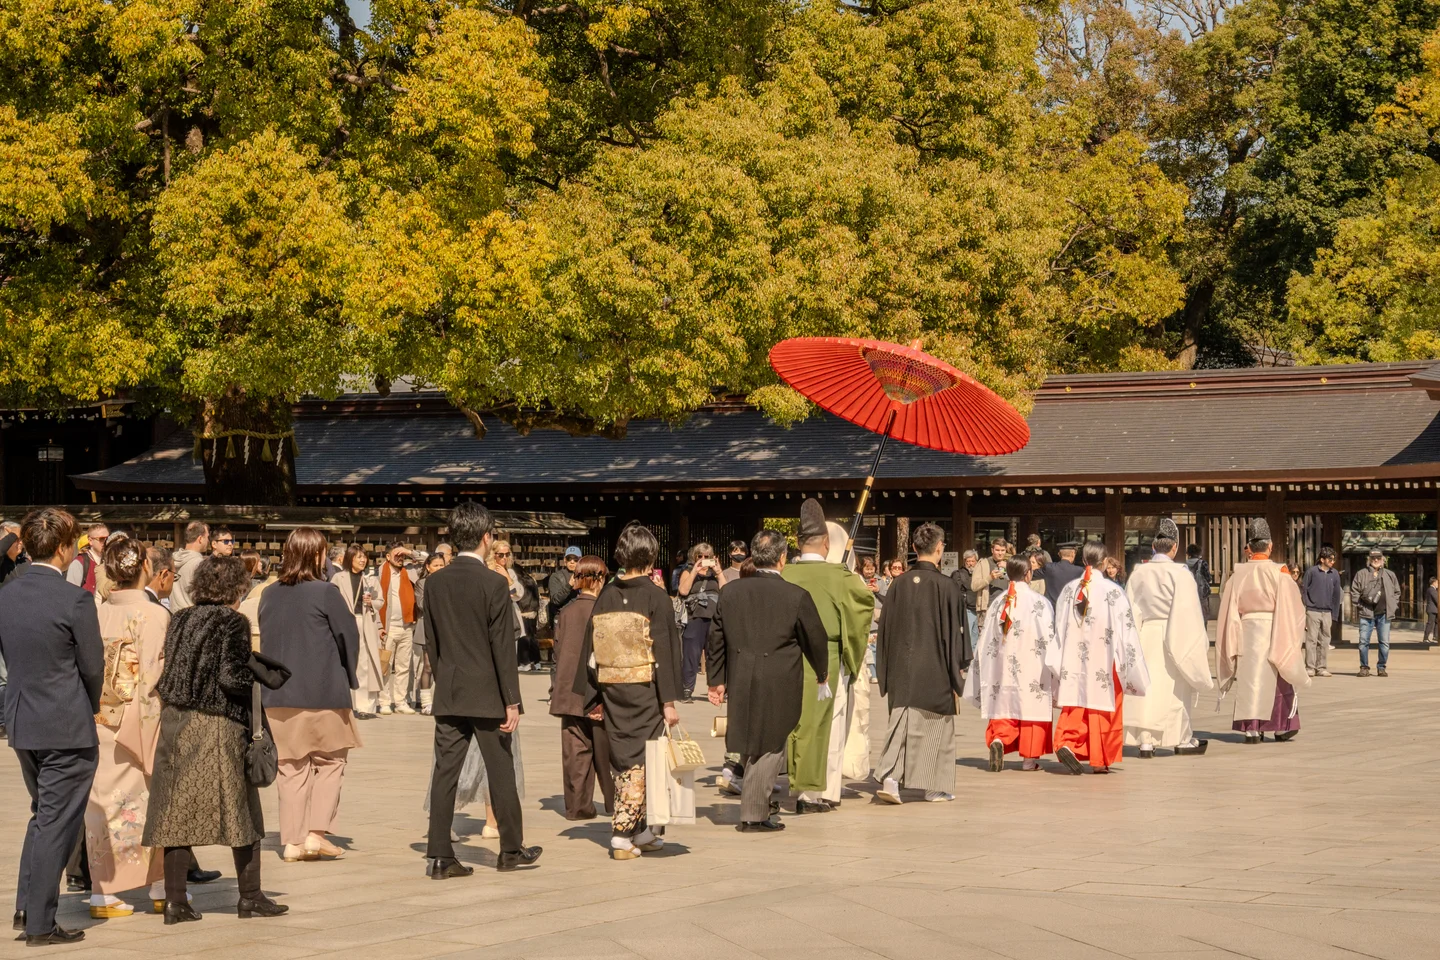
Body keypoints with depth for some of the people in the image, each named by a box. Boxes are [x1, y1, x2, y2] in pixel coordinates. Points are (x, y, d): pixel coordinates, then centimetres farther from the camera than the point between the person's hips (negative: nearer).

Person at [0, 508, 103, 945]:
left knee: (43, 816, 23)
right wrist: (90, 709, 10)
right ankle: (40, 924, 6)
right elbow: (93, 668, -10)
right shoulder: (74, 599, -17)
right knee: (56, 825, 2)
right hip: (66, 728, -6)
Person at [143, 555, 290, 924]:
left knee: (178, 810, 6)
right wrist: (266, 678, -2)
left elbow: (164, 675, 8)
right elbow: (231, 675, -16)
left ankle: (175, 900, 5)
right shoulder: (232, 622, -8)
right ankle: (250, 896, 12)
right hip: (219, 724, -5)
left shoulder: (180, 620, 9)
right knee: (241, 808, 7)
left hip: (176, 722, 5)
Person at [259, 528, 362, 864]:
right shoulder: (325, 593, -11)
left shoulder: (269, 595, 5)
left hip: (279, 696, 5)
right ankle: (316, 833, -2)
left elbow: (264, 641, 13)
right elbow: (349, 635, -8)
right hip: (323, 694, -5)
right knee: (330, 761, 8)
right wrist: (349, 677, 6)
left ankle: (292, 840, 7)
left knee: (291, 767, 10)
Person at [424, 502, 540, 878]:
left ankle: (440, 856, 0)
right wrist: (512, 702, -9)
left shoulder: (435, 582, 4)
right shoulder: (494, 584, -12)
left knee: (445, 773, 3)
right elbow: (503, 647, -12)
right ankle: (511, 849, 19)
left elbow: (431, 642, 10)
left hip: (448, 695, 4)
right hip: (486, 694, -4)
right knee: (500, 773, 8)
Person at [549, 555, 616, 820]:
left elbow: (558, 653, 7)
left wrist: (556, 688, 14)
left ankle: (577, 805, 3)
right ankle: (613, 800, 17)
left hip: (570, 692, 3)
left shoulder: (566, 611, 3)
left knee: (575, 750, 4)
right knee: (604, 749, 8)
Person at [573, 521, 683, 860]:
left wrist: (592, 696, 14)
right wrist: (669, 701, -10)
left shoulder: (606, 596, 4)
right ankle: (623, 832, -4)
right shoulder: (655, 596, -10)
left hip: (611, 689, 5)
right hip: (645, 691, -5)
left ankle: (641, 831, 20)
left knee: (623, 759, 13)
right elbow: (664, 651, -13)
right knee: (642, 760, 1)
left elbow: (591, 649, 7)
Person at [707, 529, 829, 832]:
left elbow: (716, 638, 7)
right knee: (770, 747, 3)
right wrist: (822, 671, 19)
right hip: (779, 685, -4)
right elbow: (815, 638, 0)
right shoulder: (796, 596, -10)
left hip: (740, 682, 4)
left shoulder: (731, 591, 2)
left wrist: (715, 679, 16)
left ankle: (757, 802, 28)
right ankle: (753, 815, 2)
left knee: (749, 746, 18)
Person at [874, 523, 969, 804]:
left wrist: (887, 672, 14)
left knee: (901, 722, 6)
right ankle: (936, 786, 15)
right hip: (936, 670, -3)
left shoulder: (899, 585, 1)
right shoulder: (946, 587, -11)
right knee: (938, 726, 9)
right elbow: (955, 629, -7)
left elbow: (886, 627, 6)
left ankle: (890, 777, -12)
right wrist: (959, 667, 4)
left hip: (902, 667, 3)